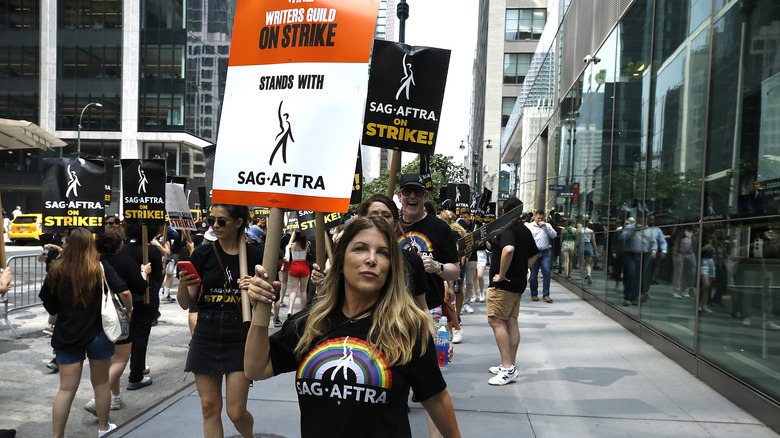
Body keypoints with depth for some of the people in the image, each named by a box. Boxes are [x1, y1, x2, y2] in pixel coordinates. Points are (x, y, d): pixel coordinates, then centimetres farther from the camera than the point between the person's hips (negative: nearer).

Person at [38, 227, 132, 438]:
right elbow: (124, 293, -16)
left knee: (66, 388, 6)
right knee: (101, 383, 15)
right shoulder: (102, 269, -8)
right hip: (99, 335, 0)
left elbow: (49, 308, 1)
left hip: (67, 337, 0)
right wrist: (128, 311, 1)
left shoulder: (56, 272, -5)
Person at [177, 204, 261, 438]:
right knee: (209, 407, 8)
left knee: (236, 412, 1)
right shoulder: (202, 254, 0)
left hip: (239, 339, -2)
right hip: (206, 338, 2)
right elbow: (186, 303, 1)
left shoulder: (254, 256, -2)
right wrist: (183, 285, -18)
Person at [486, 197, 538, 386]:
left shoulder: (506, 228, -15)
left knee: (495, 320, -8)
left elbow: (508, 250, -34)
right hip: (518, 282, 9)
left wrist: (501, 274, -24)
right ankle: (510, 366, 17)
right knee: (511, 322, 11)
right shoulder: (525, 230, 14)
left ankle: (508, 369, -10)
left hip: (503, 284, -9)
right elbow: (534, 255, 25)